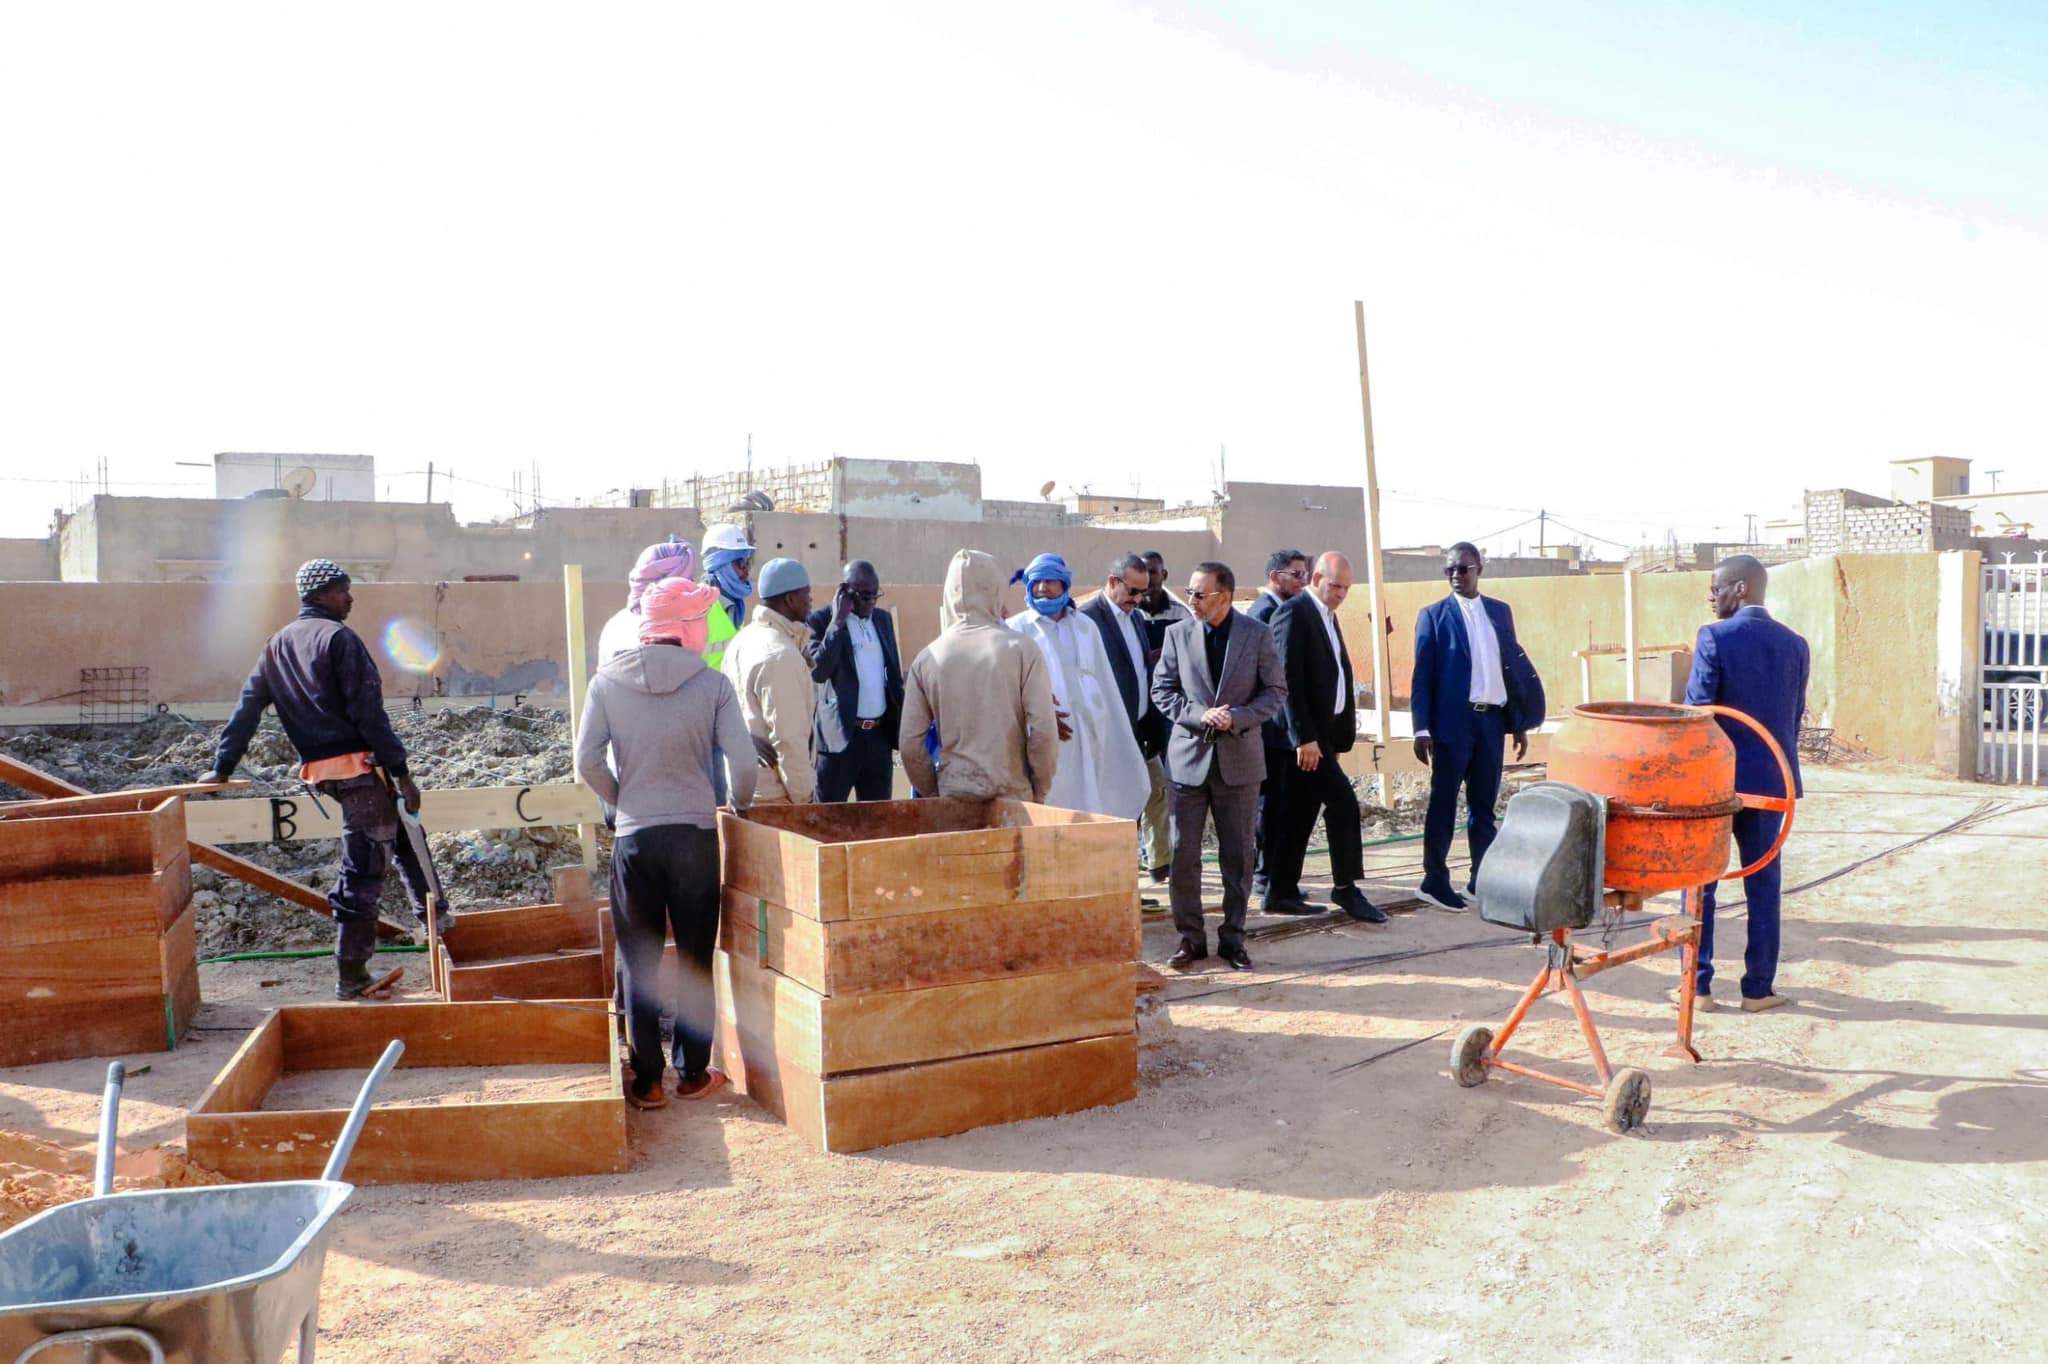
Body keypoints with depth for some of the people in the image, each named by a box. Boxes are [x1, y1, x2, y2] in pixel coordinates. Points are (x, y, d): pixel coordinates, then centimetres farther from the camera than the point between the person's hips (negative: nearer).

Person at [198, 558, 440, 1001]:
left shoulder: (277, 644, 14)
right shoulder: (339, 637, -9)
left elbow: (248, 706, 14)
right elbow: (368, 713, -14)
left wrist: (223, 766, 20)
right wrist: (402, 772, -13)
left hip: (320, 770, 8)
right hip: (358, 764, -8)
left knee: (397, 829, 23)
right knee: (364, 868, 0)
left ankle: (432, 914, 30)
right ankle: (351, 975, 6)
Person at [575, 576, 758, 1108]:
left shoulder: (607, 682, -3)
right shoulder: (713, 684, -7)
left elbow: (588, 762, -6)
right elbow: (742, 762, -11)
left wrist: (624, 800, 11)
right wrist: (740, 806, 9)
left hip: (634, 837, 1)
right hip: (695, 834, -1)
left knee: (638, 962, 11)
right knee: (696, 958, 13)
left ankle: (646, 1080, 15)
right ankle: (693, 1073, 20)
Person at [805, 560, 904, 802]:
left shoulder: (883, 619, 12)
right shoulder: (822, 620, -6)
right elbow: (818, 672, -20)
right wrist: (838, 621, -18)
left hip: (880, 735, 6)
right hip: (840, 736, -5)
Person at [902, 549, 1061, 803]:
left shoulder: (927, 657, -1)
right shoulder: (1022, 649, -7)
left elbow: (911, 744, -1)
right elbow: (1044, 731, -10)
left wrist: (932, 794, 12)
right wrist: (1040, 792, 3)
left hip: (953, 796, 2)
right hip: (1013, 795, -2)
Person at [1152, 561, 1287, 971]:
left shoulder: (1257, 634, -1)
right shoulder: (1177, 633, 2)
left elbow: (1276, 692, 1)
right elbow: (1162, 690, 3)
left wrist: (1238, 717, -15)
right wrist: (1200, 715, -13)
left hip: (1239, 757, 0)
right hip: (1189, 756, 1)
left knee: (1238, 855, 7)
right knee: (1184, 853, 1)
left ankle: (1233, 939, 18)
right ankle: (1190, 937, 13)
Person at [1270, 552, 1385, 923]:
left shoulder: (1327, 615, 18)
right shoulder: (1294, 614, -11)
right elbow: (1288, 680, -18)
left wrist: (1346, 724, 11)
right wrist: (1303, 737, -21)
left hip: (1324, 730, 9)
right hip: (1306, 732, -9)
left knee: (1302, 810, 10)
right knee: (1342, 801, -10)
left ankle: (1282, 892, 15)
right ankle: (1345, 888, 1)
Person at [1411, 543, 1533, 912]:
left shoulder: (1500, 611, 12)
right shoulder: (1434, 615, -1)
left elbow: (1512, 666, 14)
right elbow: (1422, 675, -4)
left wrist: (1520, 722, 10)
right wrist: (1422, 729, -10)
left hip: (1492, 720, 4)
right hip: (1453, 722, -4)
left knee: (1484, 805, 10)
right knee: (1444, 804, 2)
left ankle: (1482, 879, 19)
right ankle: (1435, 882, 10)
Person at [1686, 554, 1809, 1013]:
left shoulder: (1715, 638, -12)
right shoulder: (1795, 644, 3)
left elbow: (1696, 712, -12)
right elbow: (1795, 716, 9)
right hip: (1770, 778, 4)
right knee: (1763, 884, 10)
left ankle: (1698, 987, 9)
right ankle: (1758, 988, 14)